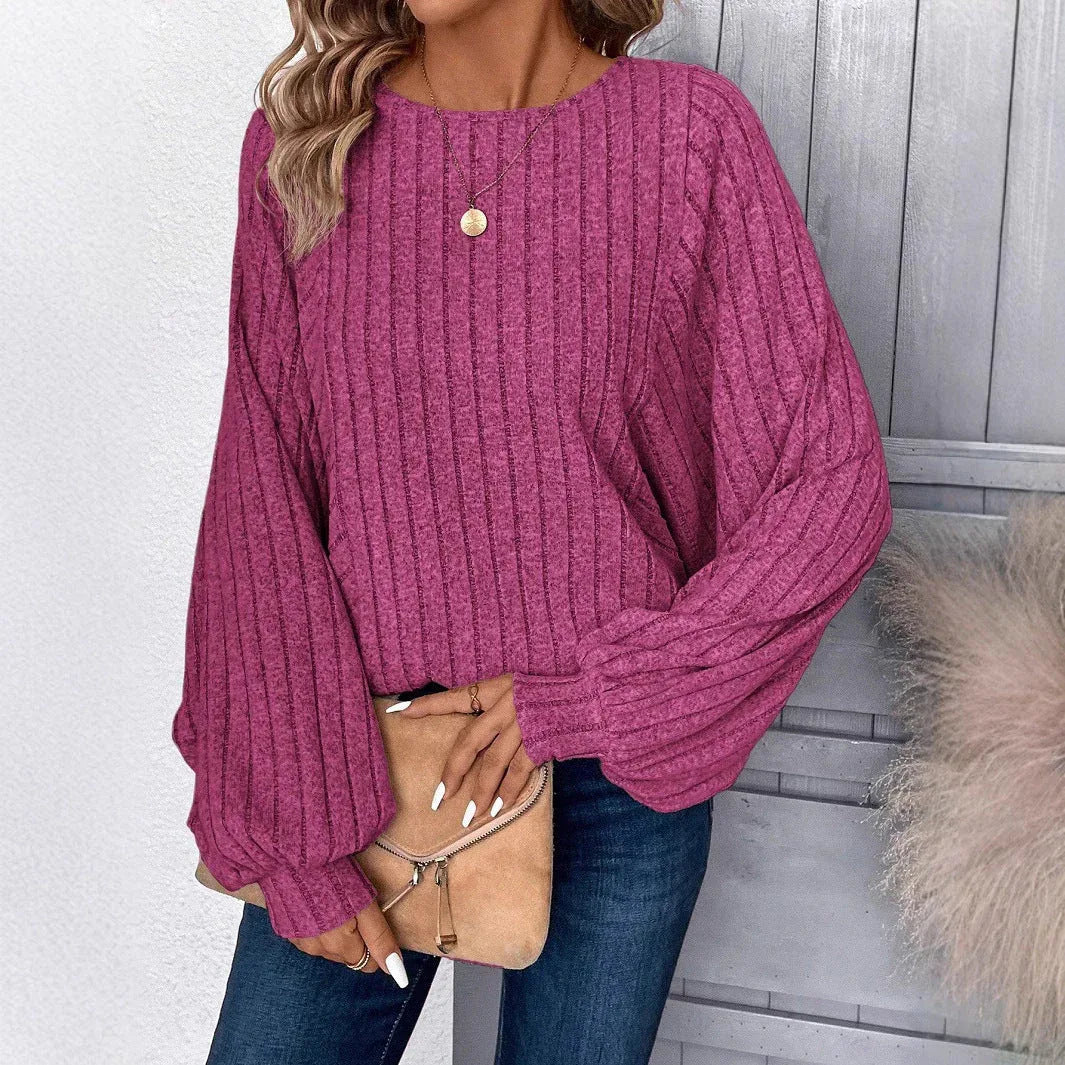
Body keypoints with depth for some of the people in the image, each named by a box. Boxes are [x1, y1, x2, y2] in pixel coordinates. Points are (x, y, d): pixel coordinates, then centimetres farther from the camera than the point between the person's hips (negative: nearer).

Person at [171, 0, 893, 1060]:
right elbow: (260, 500, -5)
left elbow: (835, 484, -7)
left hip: (612, 775, -1)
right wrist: (294, 828, -8)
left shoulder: (693, 131, -8)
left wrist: (585, 694, -12)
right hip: (358, 757, 2)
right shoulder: (302, 139, -3)